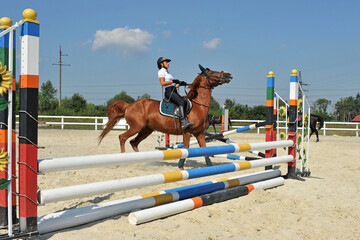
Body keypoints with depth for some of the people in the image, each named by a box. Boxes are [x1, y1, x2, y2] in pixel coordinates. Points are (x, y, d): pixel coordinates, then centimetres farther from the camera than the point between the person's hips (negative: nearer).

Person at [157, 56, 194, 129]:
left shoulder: (167, 72, 28)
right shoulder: (161, 71, 1)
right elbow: (162, 83, -14)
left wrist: (180, 83, 8)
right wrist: (173, 81, -18)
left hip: (174, 92, 10)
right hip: (169, 91, -10)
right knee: (182, 102, -29)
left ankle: (187, 120, -9)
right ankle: (183, 122, -40)